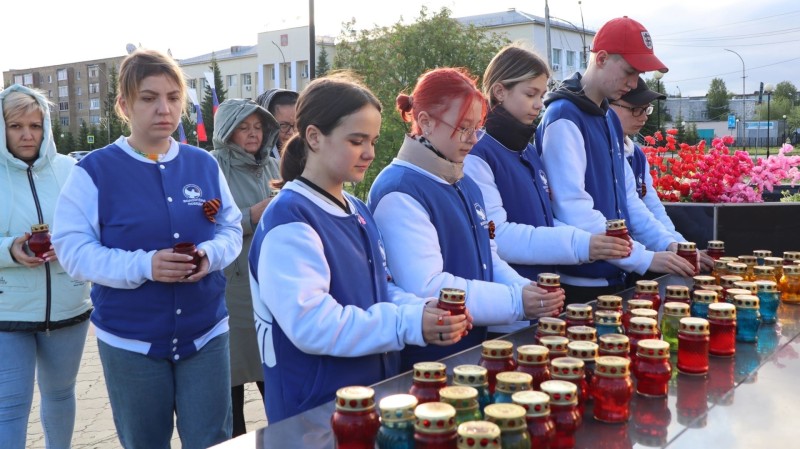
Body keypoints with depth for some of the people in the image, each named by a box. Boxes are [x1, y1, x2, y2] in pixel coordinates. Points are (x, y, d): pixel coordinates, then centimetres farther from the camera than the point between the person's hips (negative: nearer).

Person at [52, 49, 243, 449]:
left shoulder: (204, 164, 2)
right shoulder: (93, 171, -8)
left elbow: (231, 230, 6)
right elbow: (73, 250, -12)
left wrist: (210, 254, -17)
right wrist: (142, 265, -27)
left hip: (206, 334, 2)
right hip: (130, 341, -2)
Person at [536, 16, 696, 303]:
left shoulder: (610, 118, 12)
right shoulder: (564, 117, -16)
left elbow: (627, 197, 14)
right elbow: (573, 210, -24)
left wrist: (668, 243, 2)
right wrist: (645, 259, -22)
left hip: (613, 277, 9)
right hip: (580, 282, -9)